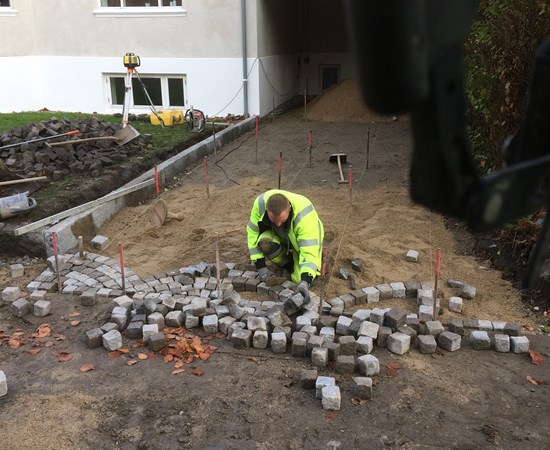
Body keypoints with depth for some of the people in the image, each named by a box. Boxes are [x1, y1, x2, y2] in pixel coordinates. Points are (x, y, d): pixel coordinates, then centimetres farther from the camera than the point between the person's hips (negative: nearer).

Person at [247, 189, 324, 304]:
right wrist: (260, 266, -20)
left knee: (300, 279, -20)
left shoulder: (304, 215, -42)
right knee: (265, 244, -32)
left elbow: (309, 251, -44)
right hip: (279, 236, 3)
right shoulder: (260, 203, -33)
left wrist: (305, 282, -56)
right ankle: (288, 265, 1)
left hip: (305, 237, -3)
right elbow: (253, 232, -20)